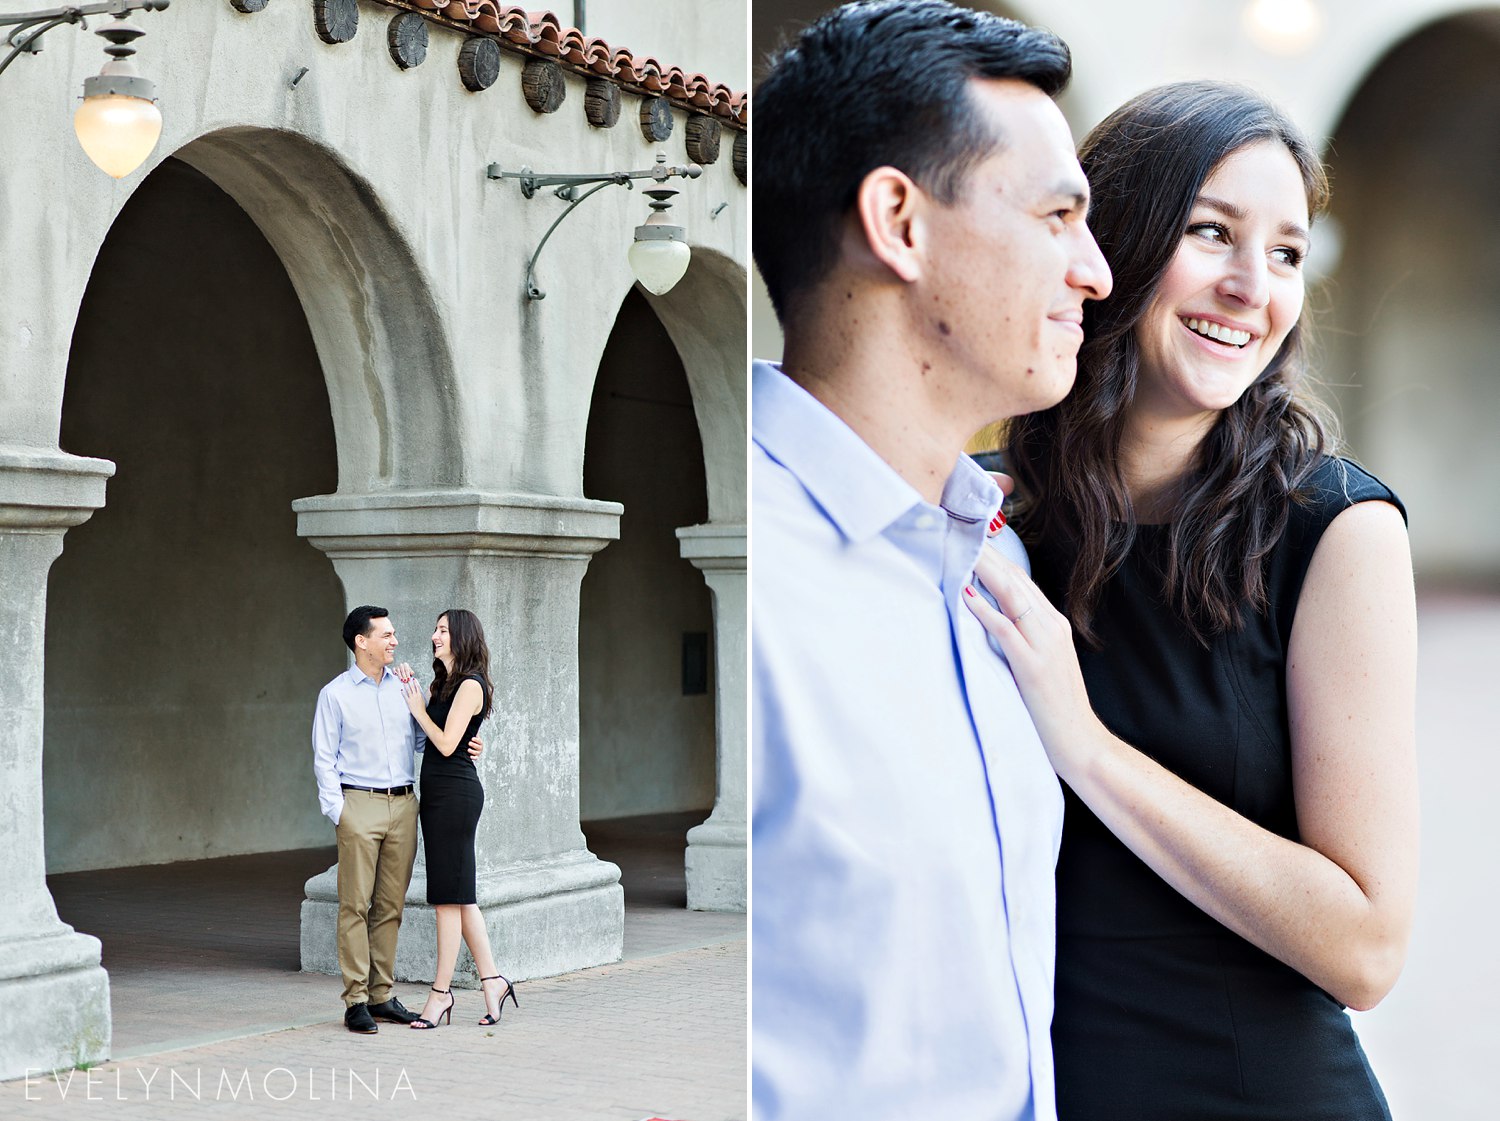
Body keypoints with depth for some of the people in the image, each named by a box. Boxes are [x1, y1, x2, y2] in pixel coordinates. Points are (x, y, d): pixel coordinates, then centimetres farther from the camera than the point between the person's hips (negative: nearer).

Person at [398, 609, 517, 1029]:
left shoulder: (470, 685, -11)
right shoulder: (441, 684, 17)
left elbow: (446, 743, -16)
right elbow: (425, 739, 14)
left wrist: (419, 709, -5)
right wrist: (410, 694, 8)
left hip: (455, 792, -10)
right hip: (438, 791, 10)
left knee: (449, 896, -4)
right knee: (458, 895, 11)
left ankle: (441, 992, 0)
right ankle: (492, 981, 16)